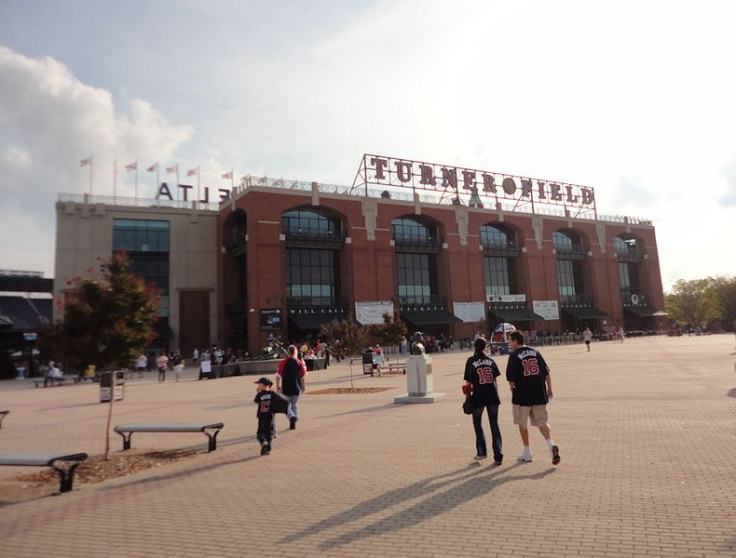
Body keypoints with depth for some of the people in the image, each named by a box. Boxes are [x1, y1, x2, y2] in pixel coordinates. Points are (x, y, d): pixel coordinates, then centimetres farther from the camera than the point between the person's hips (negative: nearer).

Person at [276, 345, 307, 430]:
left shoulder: (283, 363, -9)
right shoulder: (300, 362, -3)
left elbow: (278, 375, -7)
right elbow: (303, 376, 1)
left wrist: (277, 385, 6)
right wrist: (303, 386, 13)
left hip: (286, 388, -2)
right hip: (297, 388, 2)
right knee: (295, 405, 16)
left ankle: (291, 417, -15)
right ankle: (293, 424, 17)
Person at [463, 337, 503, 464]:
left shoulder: (471, 361, -4)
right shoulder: (490, 360, 4)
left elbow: (468, 382, -5)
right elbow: (495, 379, 5)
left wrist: (468, 396, 2)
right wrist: (495, 392, 15)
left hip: (478, 396, -2)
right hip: (492, 395, 2)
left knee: (477, 423, 17)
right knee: (494, 424, 8)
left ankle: (481, 451, 18)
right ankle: (498, 456, 5)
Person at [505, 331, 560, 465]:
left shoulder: (514, 355, -9)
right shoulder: (535, 352, 6)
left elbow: (511, 379, -12)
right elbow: (547, 373, 6)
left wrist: (513, 388, 6)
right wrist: (549, 389, 14)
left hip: (522, 395, -4)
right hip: (539, 395, 4)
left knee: (522, 424, 12)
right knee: (541, 422, 13)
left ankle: (527, 452, 19)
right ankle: (551, 444, -11)